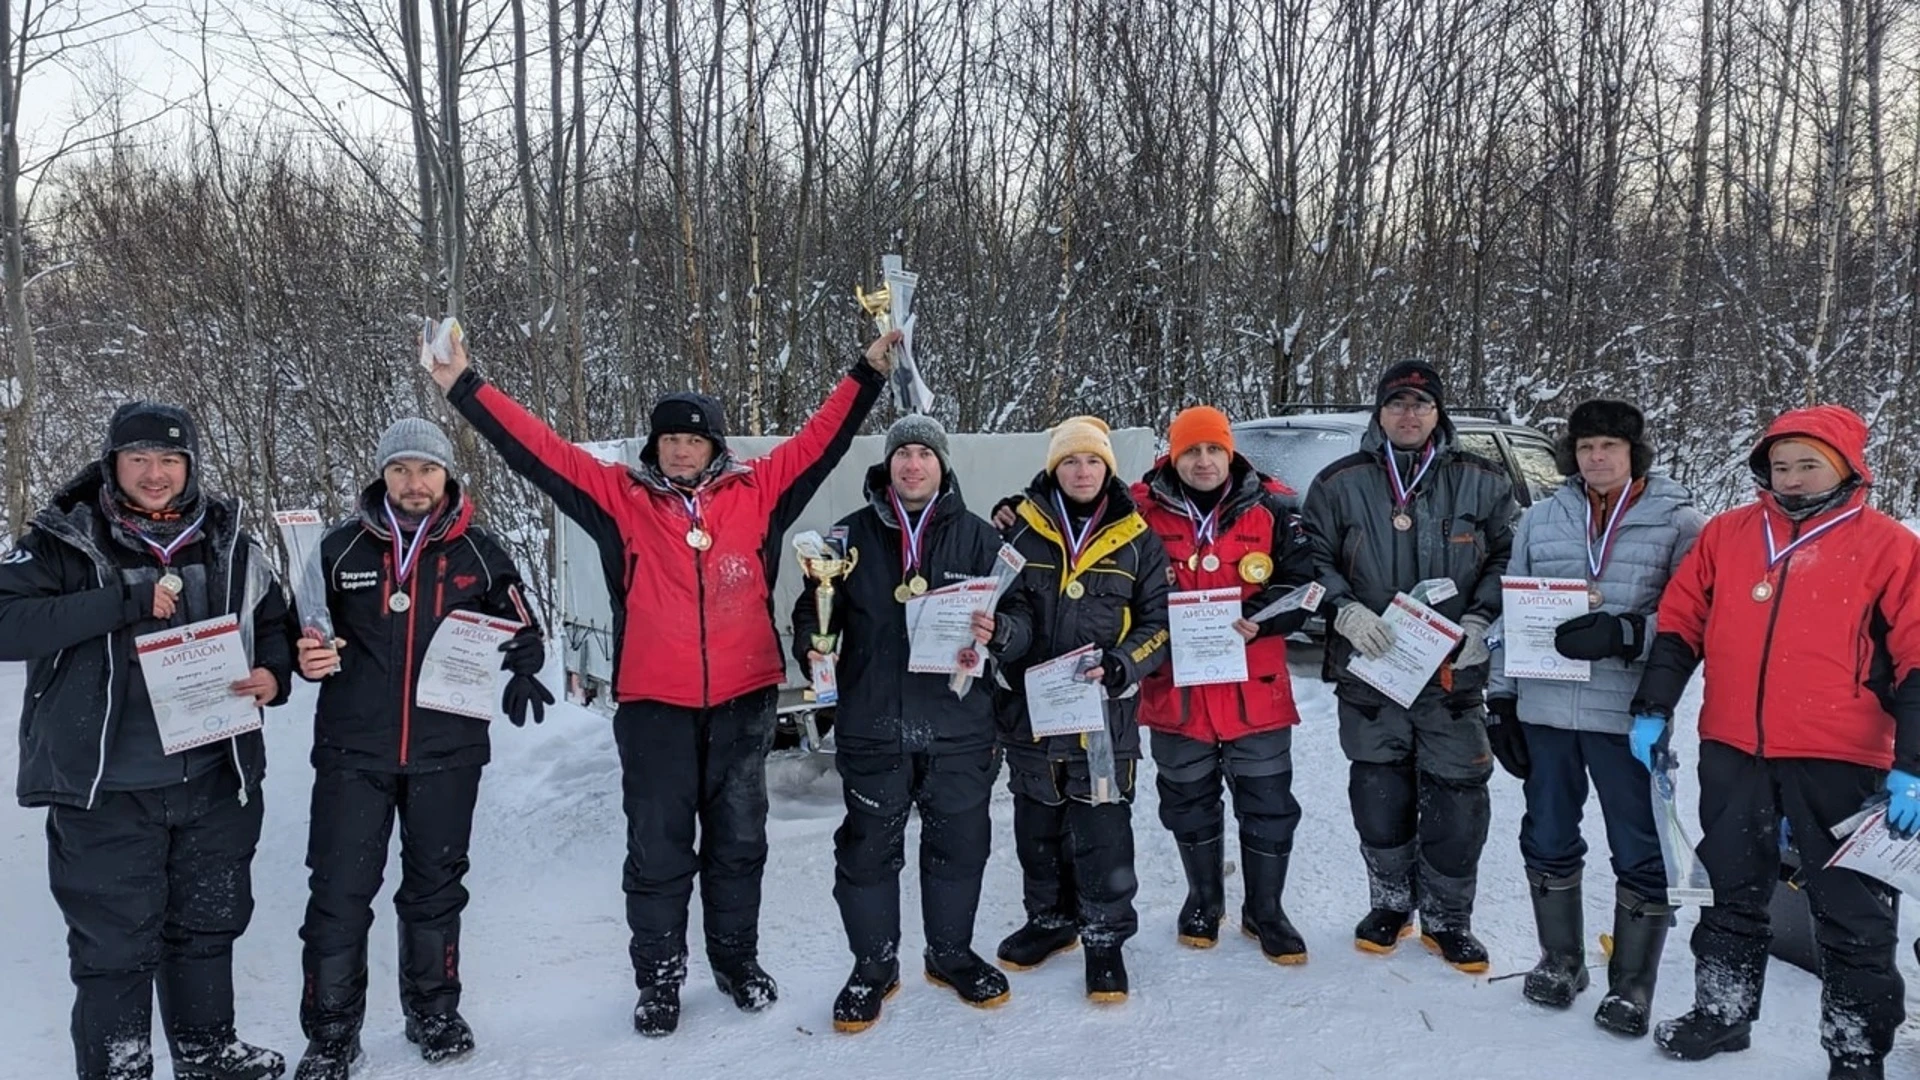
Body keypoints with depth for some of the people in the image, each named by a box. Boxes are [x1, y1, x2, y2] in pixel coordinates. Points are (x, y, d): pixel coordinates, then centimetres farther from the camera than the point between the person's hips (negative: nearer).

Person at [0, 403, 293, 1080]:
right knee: (114, 946, 4)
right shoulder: (65, 543, -7)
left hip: (215, 782, 4)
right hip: (105, 793, -4)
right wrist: (124, 603, -27)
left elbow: (273, 622, 15)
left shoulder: (228, 545, 3)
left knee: (208, 924, 20)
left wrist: (274, 674, -5)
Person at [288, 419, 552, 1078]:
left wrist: (521, 672, -11)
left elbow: (521, 631, 10)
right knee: (339, 891, 0)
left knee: (436, 885, 14)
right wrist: (307, 656, -12)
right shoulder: (341, 549, 1)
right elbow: (303, 632, 11)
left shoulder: (478, 553, 2)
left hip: (447, 751, 1)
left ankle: (434, 1011, 31)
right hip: (353, 750, -1)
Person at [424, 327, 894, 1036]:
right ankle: (659, 978, 24)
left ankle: (737, 959, 33)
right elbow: (536, 450, -2)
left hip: (742, 702, 1)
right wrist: (465, 387, -5)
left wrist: (869, 374, 5)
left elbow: (821, 440, 7)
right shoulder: (623, 499, 0)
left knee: (738, 842, 15)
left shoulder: (756, 492, 3)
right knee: (658, 850, 7)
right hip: (654, 706, -1)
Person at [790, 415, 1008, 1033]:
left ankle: (951, 953, 34)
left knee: (959, 845, 11)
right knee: (868, 850, 7)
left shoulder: (977, 538, 4)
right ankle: (873, 964, 27)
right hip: (872, 729, 0)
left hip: (959, 728, 1)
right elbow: (815, 608, 7)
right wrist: (812, 646, -14)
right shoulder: (851, 535, 4)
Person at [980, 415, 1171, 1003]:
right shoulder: (1023, 534, 3)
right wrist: (1000, 631, -26)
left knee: (1102, 830, -2)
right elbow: (1017, 616, -2)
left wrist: (1119, 666, -16)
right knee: (1038, 825, 15)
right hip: (1032, 708, 2)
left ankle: (1105, 937, 17)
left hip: (1106, 715, -2)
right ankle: (1050, 919, 35)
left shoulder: (1138, 542, 2)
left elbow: (1159, 623, 1)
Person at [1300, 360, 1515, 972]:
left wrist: (1479, 621, -5)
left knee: (1456, 804, 3)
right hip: (1369, 671, 0)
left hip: (1453, 672, 0)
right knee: (1379, 798, 10)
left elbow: (1504, 559, 9)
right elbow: (1314, 561, 5)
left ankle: (1446, 920, 21)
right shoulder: (1340, 484, 3)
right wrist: (1346, 611, -11)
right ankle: (1390, 905, 30)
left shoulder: (1481, 482, 4)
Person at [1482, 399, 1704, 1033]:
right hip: (1545, 709, 4)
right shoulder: (1540, 521, 10)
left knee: (1640, 855, 4)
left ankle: (1631, 985, 20)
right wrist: (1500, 698, 8)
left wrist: (1625, 633, -22)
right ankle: (1560, 960, 33)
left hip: (1629, 714, -4)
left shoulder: (1678, 523, -1)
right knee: (1548, 842, 15)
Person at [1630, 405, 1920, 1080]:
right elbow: (1679, 624, 9)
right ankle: (1721, 1012, 33)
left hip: (1838, 762, -3)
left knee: (1854, 915, 7)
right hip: (1733, 753, 3)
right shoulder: (1727, 535, 5)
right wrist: (1654, 710, 3)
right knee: (1730, 895, 17)